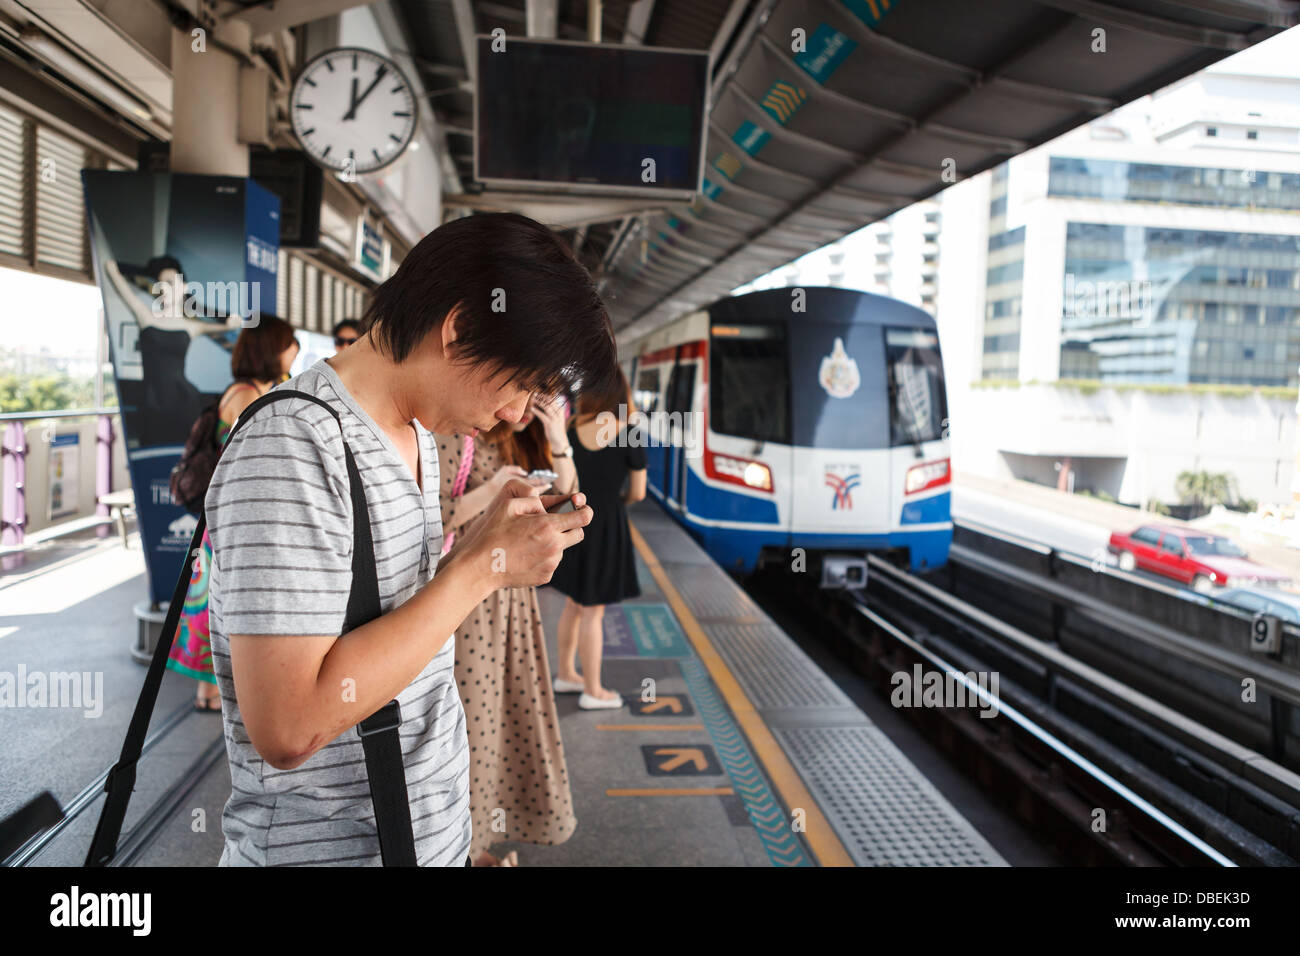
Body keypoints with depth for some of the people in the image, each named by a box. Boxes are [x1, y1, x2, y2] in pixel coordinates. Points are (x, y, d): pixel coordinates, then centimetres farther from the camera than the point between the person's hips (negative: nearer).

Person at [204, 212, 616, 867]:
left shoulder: (416, 433, 6)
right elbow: (287, 727, -29)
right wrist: (481, 567, -24)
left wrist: (485, 537, -6)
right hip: (327, 847, -8)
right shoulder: (291, 445, -23)